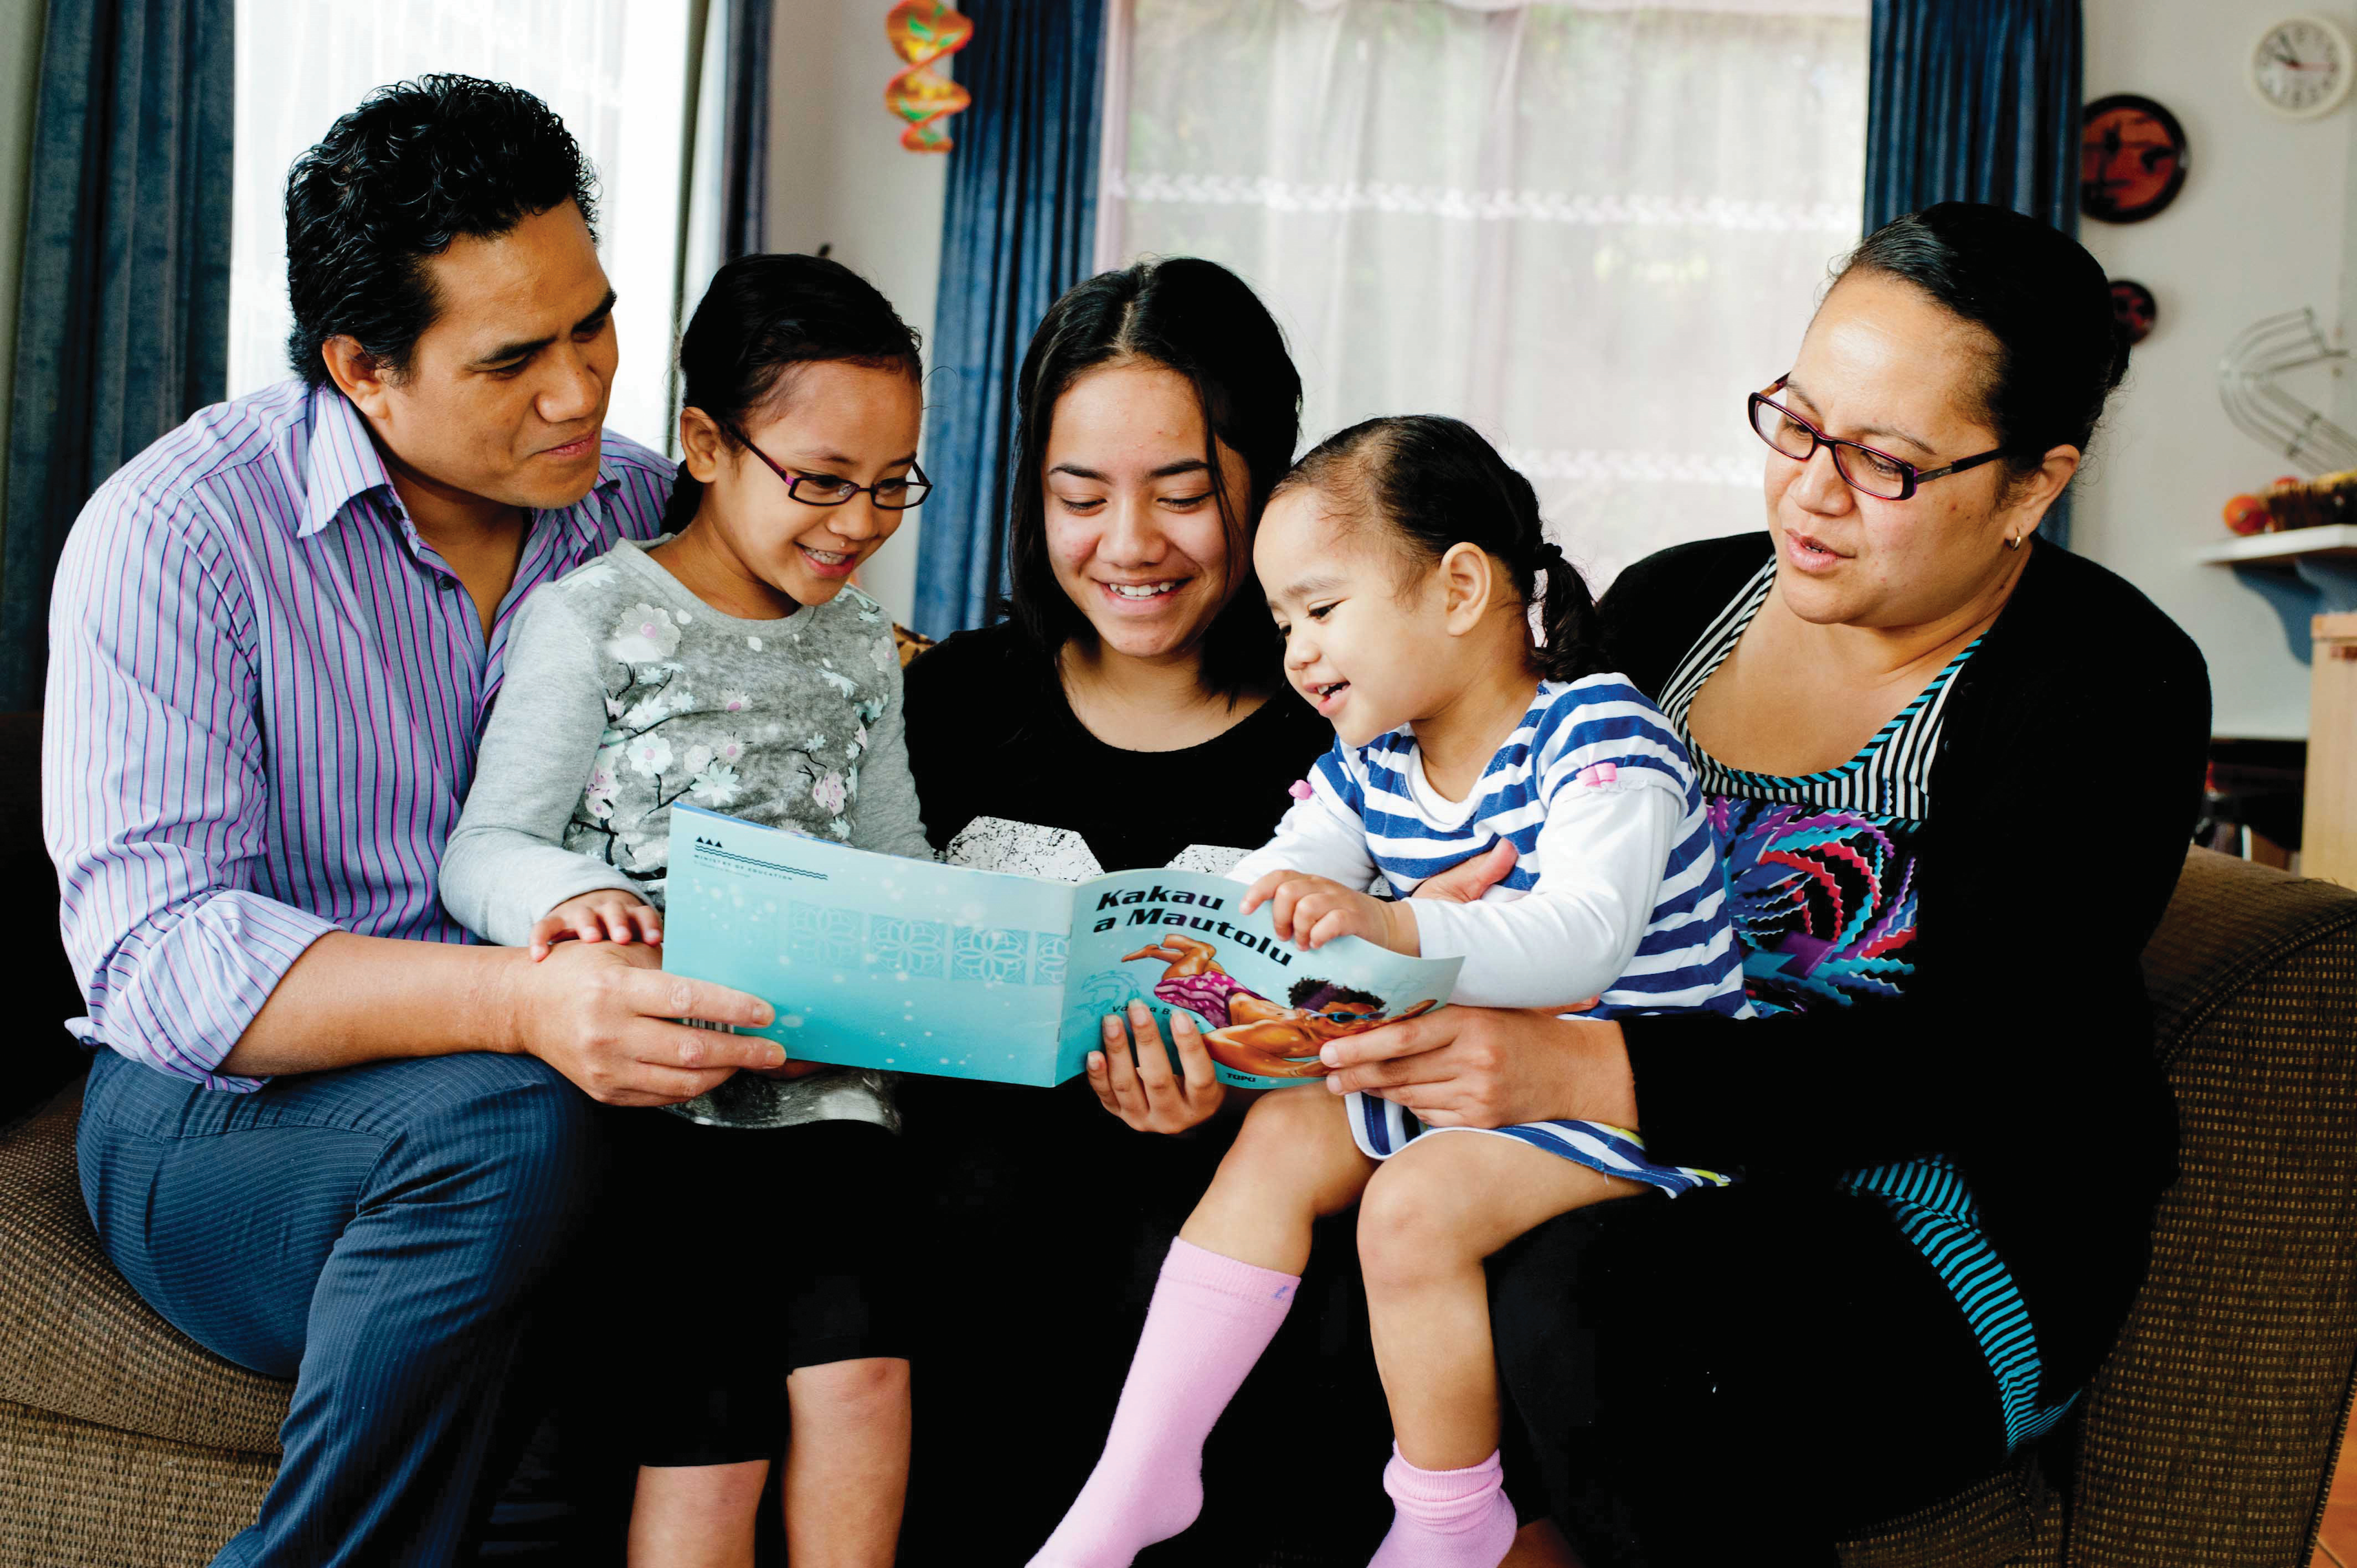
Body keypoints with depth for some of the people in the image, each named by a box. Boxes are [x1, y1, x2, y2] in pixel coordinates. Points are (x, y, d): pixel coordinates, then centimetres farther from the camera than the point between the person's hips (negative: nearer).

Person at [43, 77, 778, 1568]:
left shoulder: (639, 509, 5)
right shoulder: (178, 533, -11)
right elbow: (154, 955, -21)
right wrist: (517, 1004, -37)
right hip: (221, 1110, -4)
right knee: (504, 1127, -36)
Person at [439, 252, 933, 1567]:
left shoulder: (860, 644, 17)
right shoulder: (595, 617, 0)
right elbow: (486, 849, -5)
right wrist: (572, 894, -29)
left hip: (822, 1076, 4)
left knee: (862, 1364, -20)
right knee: (711, 1427, -18)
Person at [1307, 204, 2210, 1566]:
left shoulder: (2107, 686, -7)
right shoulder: (1666, 608, 11)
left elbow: (1974, 1067, -19)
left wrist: (1591, 1073, -31)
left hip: (1934, 1239, -4)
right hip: (1644, 1180, 5)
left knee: (1574, 1316, -35)